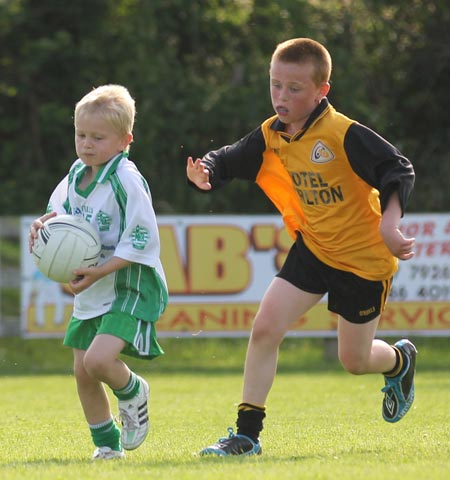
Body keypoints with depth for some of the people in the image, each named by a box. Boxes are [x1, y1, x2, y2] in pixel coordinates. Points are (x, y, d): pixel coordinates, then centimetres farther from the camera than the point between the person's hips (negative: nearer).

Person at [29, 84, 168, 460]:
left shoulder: (127, 181, -18)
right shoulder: (76, 175, 6)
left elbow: (141, 240, -21)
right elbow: (60, 211, 21)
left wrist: (100, 271, -26)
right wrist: (44, 225, -3)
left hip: (131, 287, -8)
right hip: (90, 291, 8)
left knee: (98, 359, -24)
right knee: (82, 372, 8)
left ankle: (133, 393, 8)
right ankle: (107, 444, 23)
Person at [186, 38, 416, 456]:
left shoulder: (344, 135, -23)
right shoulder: (269, 137, -5)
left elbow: (398, 171, -24)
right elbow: (228, 162, 6)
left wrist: (389, 224, -37)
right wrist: (206, 173, -18)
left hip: (363, 256, -4)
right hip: (312, 248, 5)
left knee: (354, 361, 7)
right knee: (265, 328, -14)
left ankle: (401, 361, 45)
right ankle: (247, 433, -6)